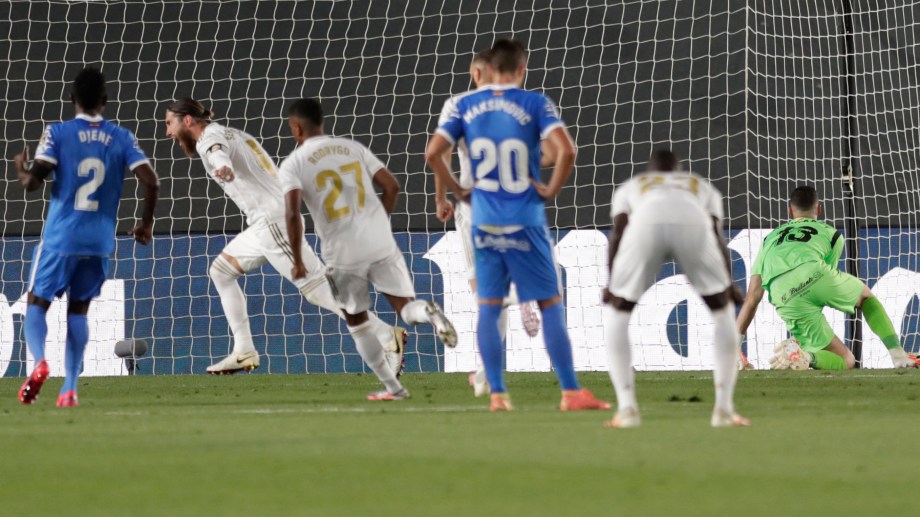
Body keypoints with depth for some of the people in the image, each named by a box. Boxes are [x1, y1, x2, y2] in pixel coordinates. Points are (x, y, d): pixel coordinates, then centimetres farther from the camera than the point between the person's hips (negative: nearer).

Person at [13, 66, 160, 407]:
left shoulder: (57, 133, -5)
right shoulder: (121, 138, 3)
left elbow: (34, 182, -12)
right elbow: (150, 182, -4)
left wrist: (21, 171, 12)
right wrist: (146, 224, 10)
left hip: (60, 238, -3)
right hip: (100, 241, 3)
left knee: (37, 302, 9)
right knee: (78, 309, 15)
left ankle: (39, 360, -20)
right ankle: (69, 389, 5)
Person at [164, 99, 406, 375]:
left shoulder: (210, 138, -8)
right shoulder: (231, 134, 20)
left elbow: (218, 152, -32)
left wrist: (221, 167, -54)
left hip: (272, 221, -10)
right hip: (264, 225, 10)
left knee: (317, 287, -13)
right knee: (221, 270, 19)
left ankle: (388, 337, -17)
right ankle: (244, 352, 15)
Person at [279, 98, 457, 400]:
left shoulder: (293, 164, -1)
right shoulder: (354, 148, 11)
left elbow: (292, 213, -13)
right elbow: (391, 187, 9)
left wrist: (297, 261, -5)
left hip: (342, 253, -2)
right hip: (381, 244, 2)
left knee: (357, 323, 16)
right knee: (404, 306, 7)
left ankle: (392, 387, 14)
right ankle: (427, 313, -29)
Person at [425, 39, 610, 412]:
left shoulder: (463, 106, 3)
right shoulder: (535, 104, -4)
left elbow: (433, 153, -3)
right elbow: (565, 150, -16)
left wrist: (456, 190, 9)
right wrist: (552, 189, -2)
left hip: (485, 223, 2)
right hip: (526, 223, -2)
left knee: (488, 307, 11)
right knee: (550, 305, 3)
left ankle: (496, 394, 7)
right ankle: (571, 392, 0)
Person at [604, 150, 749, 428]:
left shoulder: (629, 187, 41)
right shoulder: (702, 187, 44)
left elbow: (618, 233, 21)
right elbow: (717, 236, 25)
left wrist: (612, 283, 15)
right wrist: (729, 284, 19)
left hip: (646, 222, 0)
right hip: (693, 223, 0)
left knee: (617, 311, 22)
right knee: (722, 309, 23)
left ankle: (627, 408, 11)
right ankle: (724, 408, 16)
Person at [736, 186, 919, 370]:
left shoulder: (770, 239, 38)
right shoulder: (831, 234, 32)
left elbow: (751, 301, 32)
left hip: (783, 297, 2)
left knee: (845, 363, 11)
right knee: (866, 296, 33)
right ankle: (897, 353, 5)